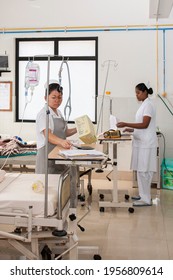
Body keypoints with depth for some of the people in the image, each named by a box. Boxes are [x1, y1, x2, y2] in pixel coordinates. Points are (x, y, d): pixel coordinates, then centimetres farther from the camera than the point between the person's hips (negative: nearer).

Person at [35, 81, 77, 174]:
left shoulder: (59, 113, 13)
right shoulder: (43, 113, -12)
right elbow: (48, 135, -25)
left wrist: (76, 129, 6)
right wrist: (61, 142, -43)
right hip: (48, 154, -8)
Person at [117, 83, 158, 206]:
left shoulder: (148, 105, -12)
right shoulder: (144, 105, 16)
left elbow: (145, 125, -20)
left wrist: (126, 124, -22)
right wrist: (131, 129, 12)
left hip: (146, 144, -9)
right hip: (141, 142, 9)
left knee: (144, 171, -7)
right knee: (141, 170, 12)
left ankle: (146, 199, -1)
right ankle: (143, 195, 21)